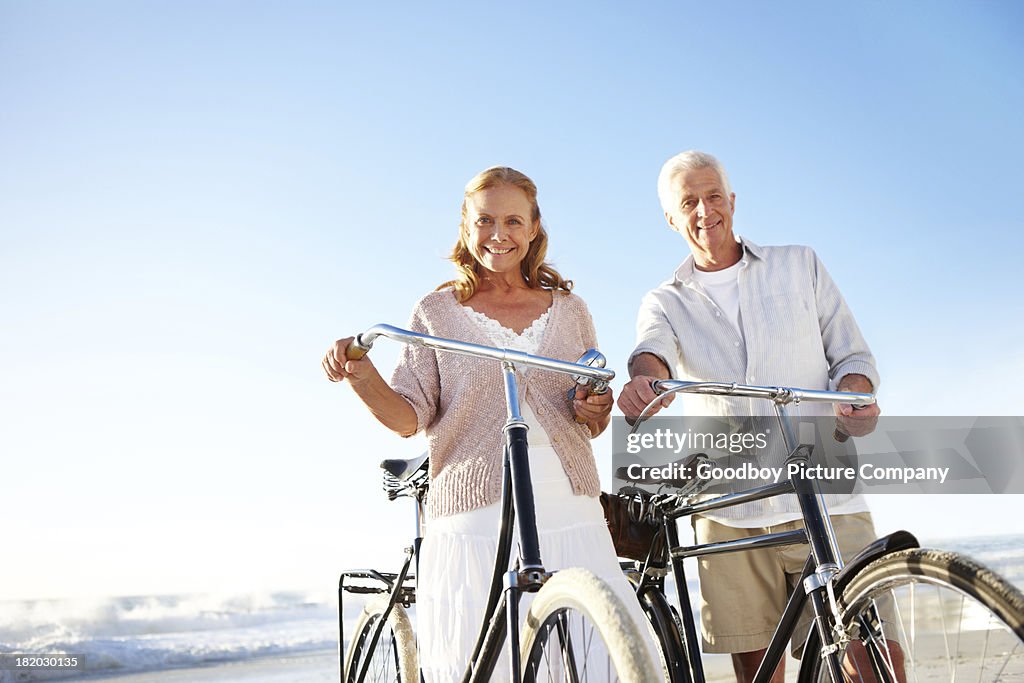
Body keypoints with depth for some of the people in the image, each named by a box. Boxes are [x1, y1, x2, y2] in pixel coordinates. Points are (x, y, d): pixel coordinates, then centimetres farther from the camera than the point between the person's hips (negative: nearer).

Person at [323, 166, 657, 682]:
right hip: (477, 524, -2)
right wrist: (362, 376, -18)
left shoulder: (569, 309, 15)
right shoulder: (436, 313, 8)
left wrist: (593, 411, -2)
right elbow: (409, 417, 0)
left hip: (570, 518, 2)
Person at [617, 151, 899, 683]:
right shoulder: (665, 303, 12)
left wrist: (854, 400, -12)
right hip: (730, 516, 0)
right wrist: (641, 380, -36)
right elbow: (652, 352, -11)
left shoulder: (800, 265, 14)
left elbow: (852, 356, 12)